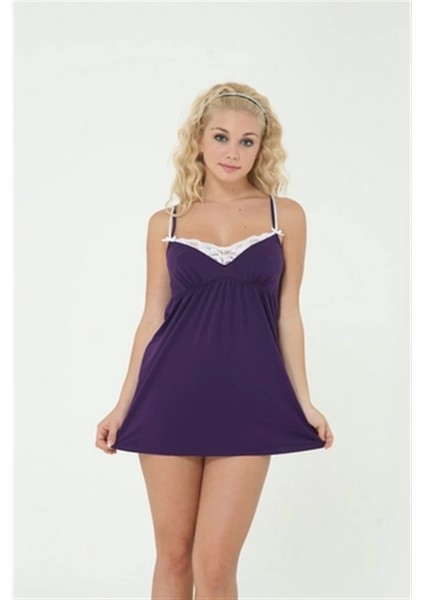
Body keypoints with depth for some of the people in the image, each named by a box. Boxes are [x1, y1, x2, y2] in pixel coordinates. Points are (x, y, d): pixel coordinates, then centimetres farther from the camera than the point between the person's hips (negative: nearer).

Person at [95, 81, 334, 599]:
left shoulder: (285, 215, 5)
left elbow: (286, 313, 7)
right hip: (173, 395, 1)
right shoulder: (166, 223, 7)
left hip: (247, 398, -1)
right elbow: (153, 317, 8)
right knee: (172, 553, 8)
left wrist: (303, 401, 4)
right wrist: (122, 407, 6)